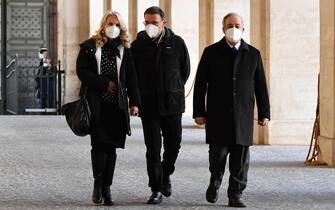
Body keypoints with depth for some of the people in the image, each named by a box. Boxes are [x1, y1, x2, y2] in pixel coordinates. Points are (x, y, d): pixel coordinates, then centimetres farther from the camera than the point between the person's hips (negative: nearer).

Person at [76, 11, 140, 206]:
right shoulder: (89, 46, 4)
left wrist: (134, 102, -3)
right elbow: (82, 71, -3)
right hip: (96, 103, -2)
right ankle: (98, 184, 4)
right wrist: (105, 84, -10)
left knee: (111, 147, 3)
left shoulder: (124, 49, 10)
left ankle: (107, 187, 8)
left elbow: (132, 78, 7)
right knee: (99, 143, -10)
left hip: (117, 104, 2)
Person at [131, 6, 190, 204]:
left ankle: (165, 175, 31)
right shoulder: (138, 45, 1)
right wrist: (140, 96, 3)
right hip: (149, 104, -1)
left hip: (172, 103, 1)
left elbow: (185, 69, 12)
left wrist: (174, 90, 10)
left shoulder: (176, 43, 2)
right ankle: (156, 189, 4)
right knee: (153, 148, -2)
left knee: (173, 144, 4)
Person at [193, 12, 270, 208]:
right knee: (218, 153, -1)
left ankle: (236, 195, 9)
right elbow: (200, 84, 3)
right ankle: (215, 182, 26)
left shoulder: (253, 54, 7)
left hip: (243, 116, 1)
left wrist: (264, 113, 6)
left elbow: (261, 86, 9)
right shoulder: (211, 52, 3)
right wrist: (199, 112, -2)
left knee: (241, 157, 1)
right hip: (218, 116, -1)